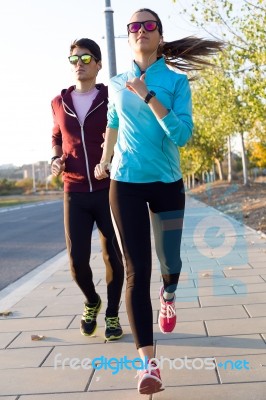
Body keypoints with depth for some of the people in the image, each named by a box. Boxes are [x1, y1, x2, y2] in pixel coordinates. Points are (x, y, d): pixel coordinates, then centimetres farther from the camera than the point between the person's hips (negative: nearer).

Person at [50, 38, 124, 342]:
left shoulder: (112, 99, -1)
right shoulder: (59, 102, 8)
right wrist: (56, 159, 4)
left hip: (109, 191, -2)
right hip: (75, 193, 2)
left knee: (113, 257, 4)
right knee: (77, 260, 1)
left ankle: (112, 315, 24)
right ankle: (91, 302, 31)